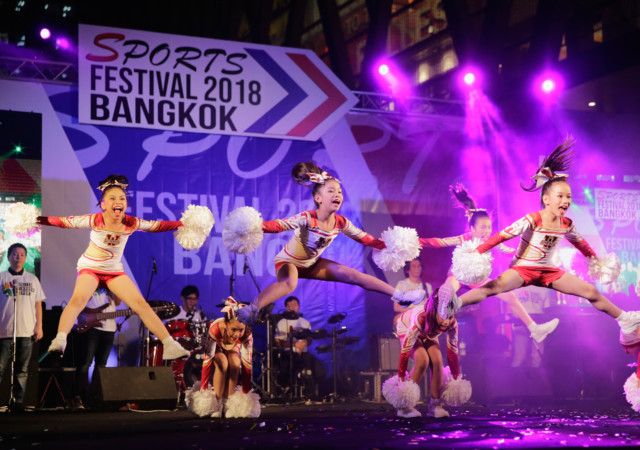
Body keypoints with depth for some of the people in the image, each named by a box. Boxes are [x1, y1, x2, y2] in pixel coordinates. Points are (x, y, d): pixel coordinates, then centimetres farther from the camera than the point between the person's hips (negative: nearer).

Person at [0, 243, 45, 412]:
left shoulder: (32, 279, 14)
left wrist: (39, 326, 7)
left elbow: (38, 304, 15)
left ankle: (18, 402, 6)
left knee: (22, 370, 3)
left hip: (27, 331, 3)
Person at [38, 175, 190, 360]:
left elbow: (158, 226, 0)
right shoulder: (95, 220, -19)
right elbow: (66, 221, -12)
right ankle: (59, 341, -38)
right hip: (90, 267, -3)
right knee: (78, 299, -31)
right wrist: (42, 220, -20)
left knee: (141, 304, -5)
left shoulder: (131, 223, -13)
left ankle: (169, 346, -2)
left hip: (115, 270, 3)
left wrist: (183, 224, -3)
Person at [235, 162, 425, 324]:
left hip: (312, 263, 6)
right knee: (289, 284, -42)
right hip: (288, 261, -6)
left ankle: (398, 295, 9)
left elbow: (365, 238, -1)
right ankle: (250, 311, -40)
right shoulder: (306, 219, -29)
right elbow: (279, 225, -36)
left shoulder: (341, 223, -12)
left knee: (353, 275, 0)